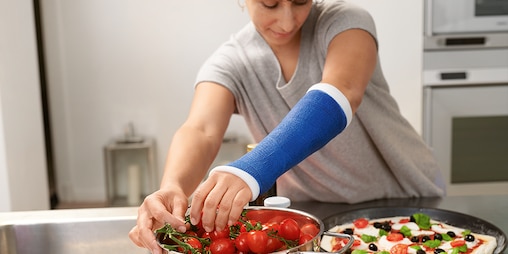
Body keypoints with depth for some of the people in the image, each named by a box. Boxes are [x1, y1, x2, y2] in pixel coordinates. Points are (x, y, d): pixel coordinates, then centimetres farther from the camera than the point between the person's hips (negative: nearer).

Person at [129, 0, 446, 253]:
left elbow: (341, 96, -36)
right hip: (316, 216, 2)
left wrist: (252, 169, -50)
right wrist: (173, 187, -49)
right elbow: (200, 132, -27)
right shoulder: (228, 64, -11)